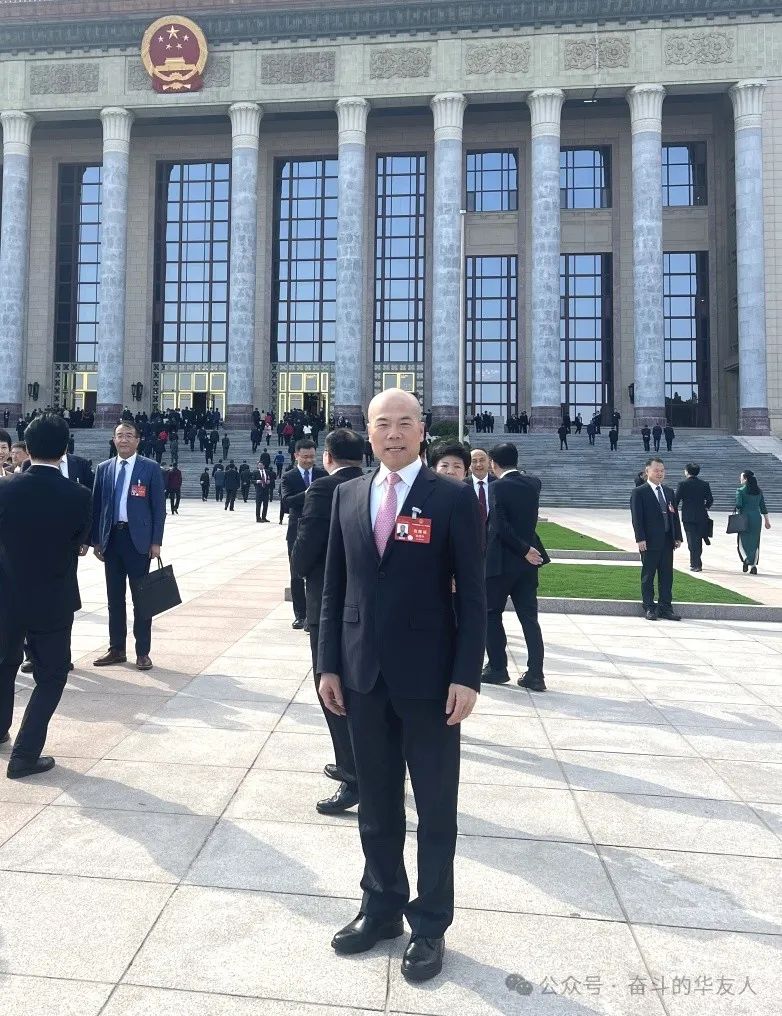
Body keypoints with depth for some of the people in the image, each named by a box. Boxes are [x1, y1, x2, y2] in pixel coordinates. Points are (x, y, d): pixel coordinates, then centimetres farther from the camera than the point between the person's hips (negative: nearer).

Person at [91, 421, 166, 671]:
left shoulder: (150, 468, -1)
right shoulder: (104, 468, 9)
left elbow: (159, 507, -3)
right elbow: (96, 505, 11)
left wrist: (156, 542, -8)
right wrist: (96, 540, 6)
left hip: (138, 538, -3)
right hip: (111, 538, 4)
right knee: (115, 597, 10)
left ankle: (142, 652, 11)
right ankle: (116, 649, 20)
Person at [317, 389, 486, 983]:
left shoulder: (453, 499, -7)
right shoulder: (348, 495, 5)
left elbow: (472, 595, -8)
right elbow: (335, 587, 7)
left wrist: (467, 676, -12)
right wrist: (330, 664, 4)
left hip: (429, 678, -3)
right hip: (364, 676, 4)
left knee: (436, 808, 12)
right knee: (376, 805, 18)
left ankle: (430, 925, 30)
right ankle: (382, 908, 37)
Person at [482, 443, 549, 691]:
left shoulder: (498, 487, -14)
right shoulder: (533, 483, 5)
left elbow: (500, 526, -20)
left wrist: (524, 550, -13)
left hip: (501, 560, -6)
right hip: (528, 560, 6)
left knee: (491, 614, 10)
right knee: (529, 617, 7)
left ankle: (497, 668, 13)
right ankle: (535, 675, 7)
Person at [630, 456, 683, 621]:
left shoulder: (669, 491, 14)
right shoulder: (639, 492, -5)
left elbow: (674, 515, 14)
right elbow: (637, 517, -10)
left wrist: (678, 537, 7)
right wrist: (640, 539, -17)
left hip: (667, 541, 6)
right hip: (649, 542, -6)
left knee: (667, 575, 8)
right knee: (648, 575, 3)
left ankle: (665, 608, 16)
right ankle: (649, 608, 11)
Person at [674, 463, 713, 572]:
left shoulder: (683, 484, -7)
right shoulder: (704, 484, 4)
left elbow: (676, 499, -9)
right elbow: (710, 500, 6)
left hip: (688, 517, -4)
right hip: (701, 516, 4)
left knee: (692, 541, -1)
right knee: (698, 540, 14)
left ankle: (696, 564, -4)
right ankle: (695, 562, 23)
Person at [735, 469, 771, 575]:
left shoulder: (740, 491, -6)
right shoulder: (759, 491, 9)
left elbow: (738, 505, -14)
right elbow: (763, 507, 10)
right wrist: (766, 521, 15)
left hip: (745, 517, -4)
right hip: (757, 517, 4)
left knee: (742, 541, 6)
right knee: (755, 542, 9)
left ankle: (746, 560, -18)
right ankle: (753, 566, 6)